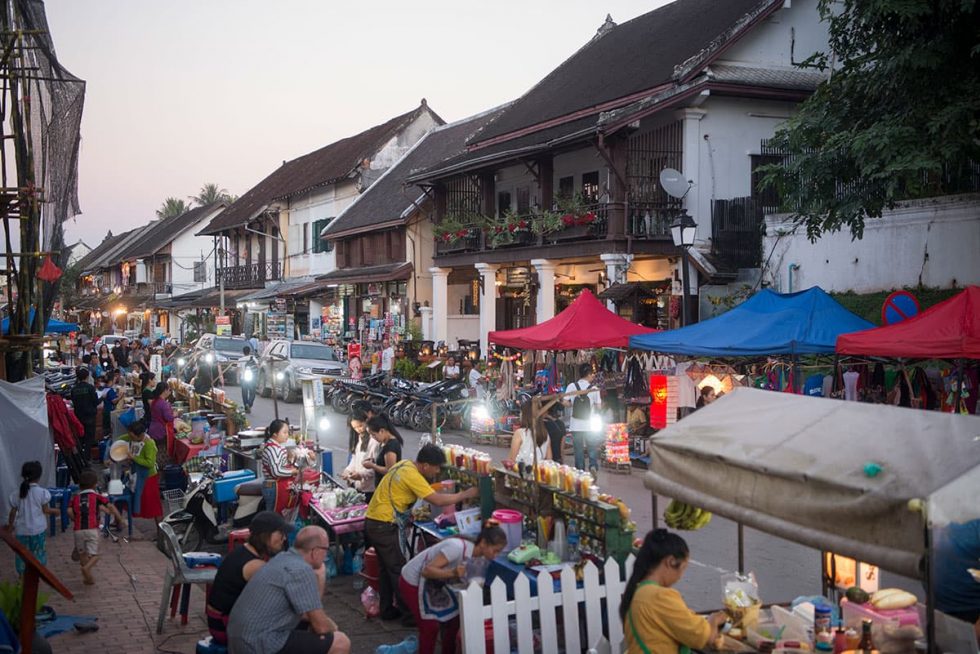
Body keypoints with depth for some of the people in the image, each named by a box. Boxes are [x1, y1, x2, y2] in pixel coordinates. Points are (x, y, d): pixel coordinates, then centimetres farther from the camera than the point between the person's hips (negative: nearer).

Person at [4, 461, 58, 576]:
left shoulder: (16, 493, -3)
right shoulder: (42, 492, -12)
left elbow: (13, 512, 2)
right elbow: (45, 510, -7)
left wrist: (10, 525, 17)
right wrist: (55, 511, 13)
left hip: (21, 529, 2)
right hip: (38, 528, -2)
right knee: (38, 553, 13)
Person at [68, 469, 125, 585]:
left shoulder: (75, 497, 13)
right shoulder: (97, 496, 6)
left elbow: (69, 511, -4)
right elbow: (110, 506, -4)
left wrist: (76, 520, 12)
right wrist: (120, 519, 0)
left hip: (78, 530, 3)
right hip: (92, 529, -3)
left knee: (82, 554, 20)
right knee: (94, 555, -1)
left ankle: (88, 577, 19)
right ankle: (87, 568, -30)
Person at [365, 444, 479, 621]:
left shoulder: (405, 465, 7)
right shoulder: (412, 475, -21)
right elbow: (437, 500, -22)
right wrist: (466, 494, -15)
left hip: (373, 523, 10)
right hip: (385, 527, -10)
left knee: (388, 568, 18)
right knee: (399, 571, 0)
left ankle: (387, 609, 27)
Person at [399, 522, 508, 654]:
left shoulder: (479, 557, -9)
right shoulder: (458, 548, -34)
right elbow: (427, 570, -36)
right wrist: (453, 573, -49)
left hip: (433, 583, 8)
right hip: (412, 582, -8)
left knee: (455, 619, 3)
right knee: (430, 626, -8)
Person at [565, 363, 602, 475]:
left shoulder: (572, 386, -4)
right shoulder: (594, 389, -6)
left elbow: (566, 403, -6)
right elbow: (598, 406, -3)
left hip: (576, 425, 1)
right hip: (590, 425, -1)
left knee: (579, 450, 9)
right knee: (593, 448, 11)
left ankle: (580, 471, 11)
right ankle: (593, 466, -9)